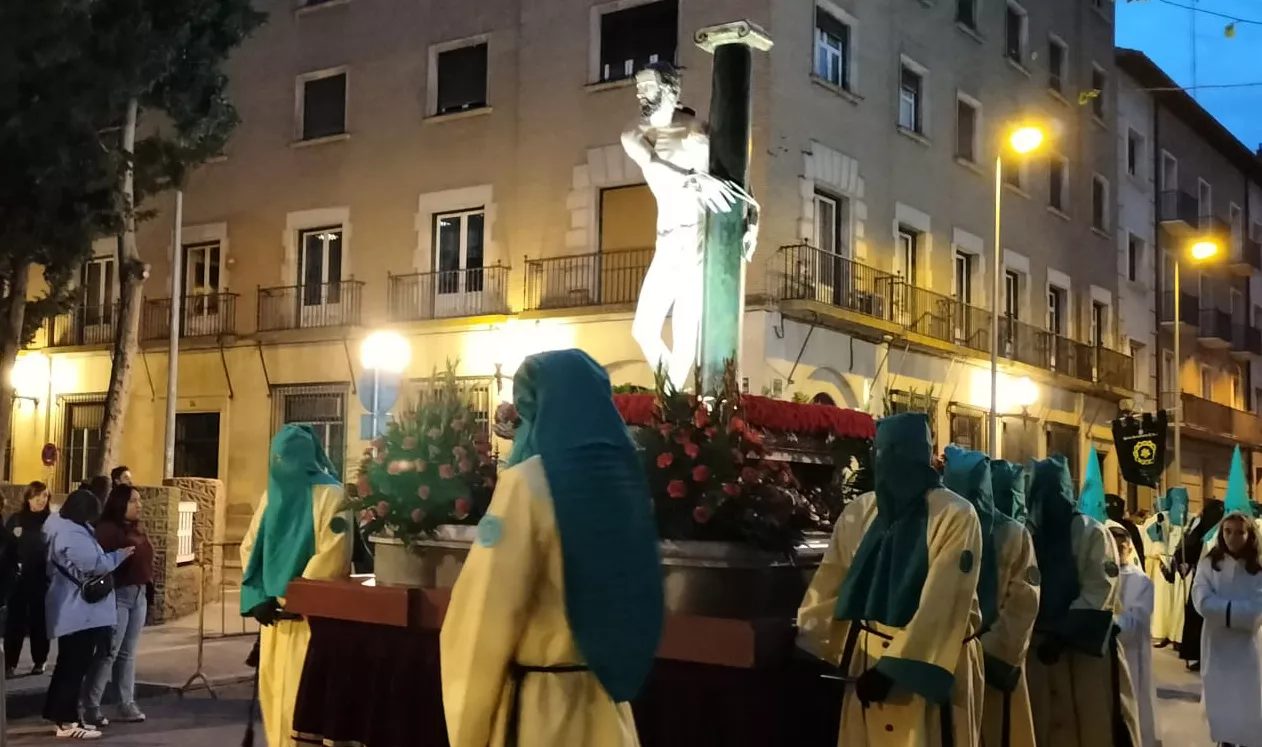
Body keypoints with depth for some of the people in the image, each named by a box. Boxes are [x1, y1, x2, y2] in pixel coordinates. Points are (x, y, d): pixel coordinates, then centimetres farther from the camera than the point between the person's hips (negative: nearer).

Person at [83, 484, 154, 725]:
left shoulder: (138, 529, 15)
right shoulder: (106, 529, -10)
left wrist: (147, 586, 12)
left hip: (139, 594, 8)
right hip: (118, 594, -8)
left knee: (128, 653, 10)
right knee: (109, 652, -5)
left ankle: (127, 705, 14)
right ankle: (91, 706, 3)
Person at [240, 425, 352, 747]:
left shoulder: (330, 495, -9)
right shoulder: (272, 494, 12)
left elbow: (333, 555, -16)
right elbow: (250, 547, 12)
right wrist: (257, 597, -1)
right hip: (274, 606, 7)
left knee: (298, 690, -9)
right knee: (271, 685, 8)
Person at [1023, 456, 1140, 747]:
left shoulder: (1092, 533, -3)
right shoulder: (1029, 535, 11)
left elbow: (1098, 590, -11)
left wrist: (1062, 633, -16)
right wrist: (1040, 633, -6)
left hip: (1086, 647, -4)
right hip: (1040, 647, 4)